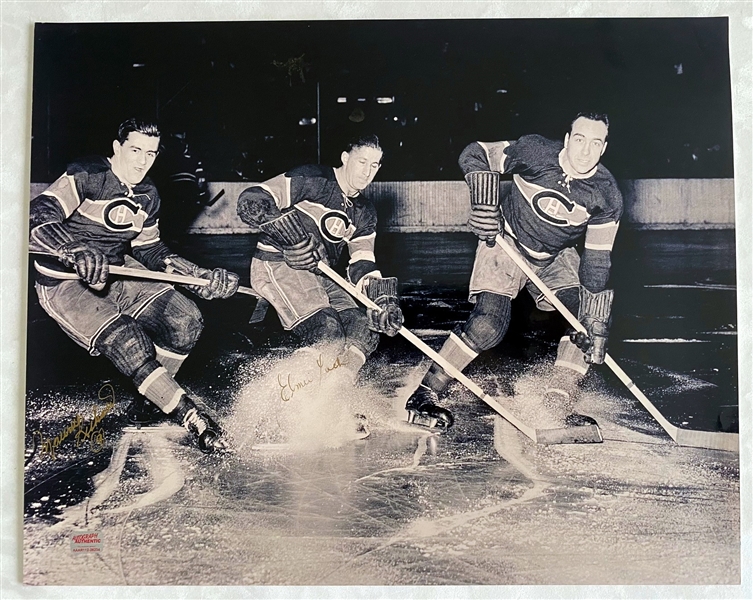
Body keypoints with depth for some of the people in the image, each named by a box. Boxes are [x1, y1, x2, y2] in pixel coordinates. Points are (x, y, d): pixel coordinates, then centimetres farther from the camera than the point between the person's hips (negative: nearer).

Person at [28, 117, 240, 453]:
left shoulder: (148, 196, 3)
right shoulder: (86, 177, -19)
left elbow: (151, 251, 10)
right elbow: (36, 220, -28)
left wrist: (202, 277, 0)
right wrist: (78, 252, -47)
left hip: (117, 271, 7)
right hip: (62, 281, -6)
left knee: (186, 321, -10)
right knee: (126, 341, -27)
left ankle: (149, 399, 10)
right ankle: (189, 415, -14)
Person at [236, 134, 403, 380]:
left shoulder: (365, 212, 12)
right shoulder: (311, 179, -8)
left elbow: (362, 265, 8)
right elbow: (250, 201, -15)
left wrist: (384, 302, -10)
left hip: (321, 277, 8)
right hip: (277, 266, -7)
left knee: (365, 331, -10)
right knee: (327, 330, -26)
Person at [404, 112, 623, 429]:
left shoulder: (607, 196, -16)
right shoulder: (535, 152, -22)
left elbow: (597, 259, -16)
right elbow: (474, 155, -13)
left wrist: (596, 324, -21)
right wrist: (484, 204, -28)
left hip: (556, 258, 4)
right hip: (507, 243, -4)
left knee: (588, 316, -13)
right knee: (488, 324, -20)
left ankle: (559, 404, 0)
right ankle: (425, 393, -9)